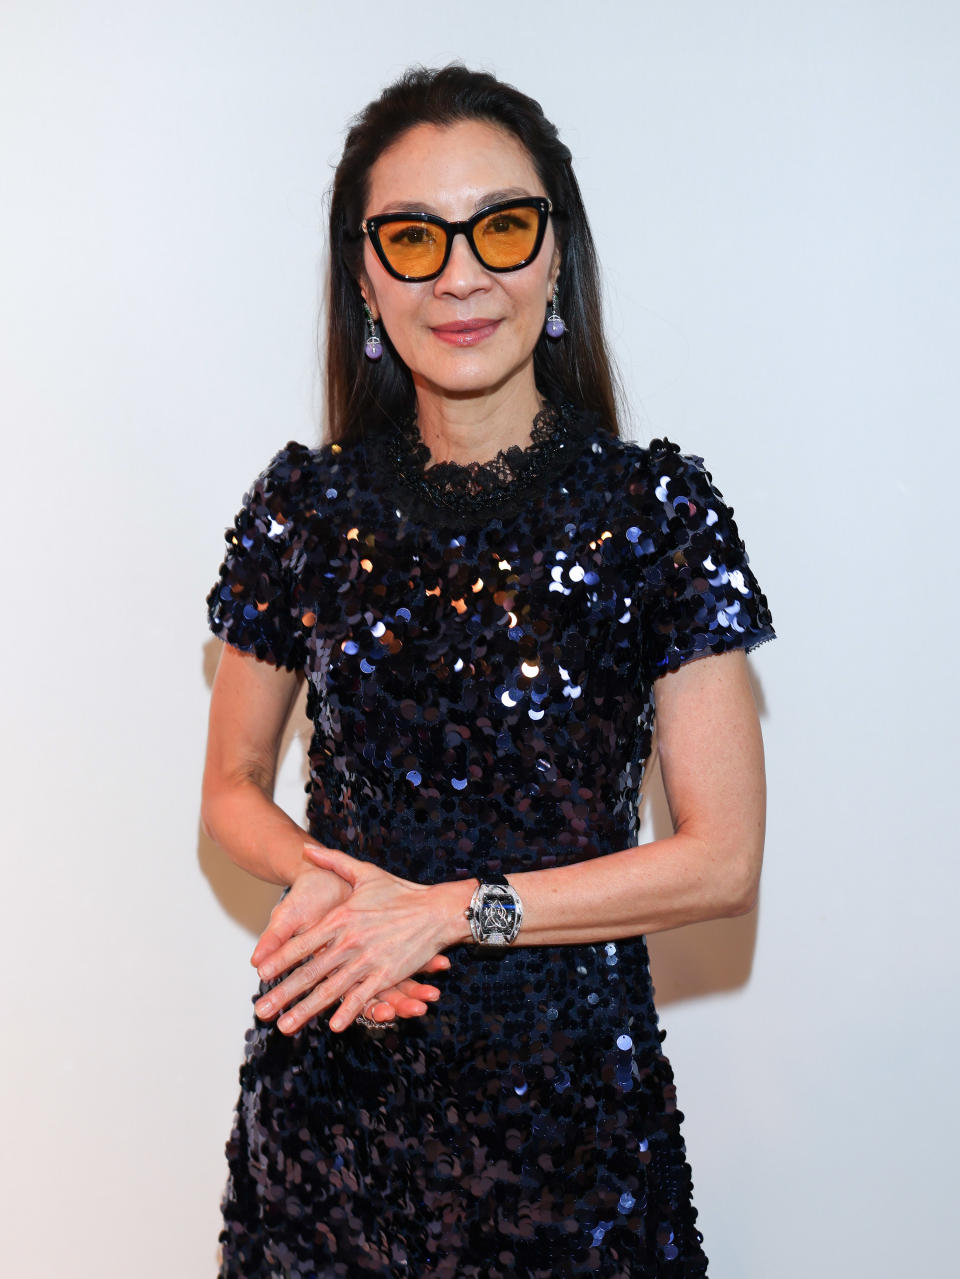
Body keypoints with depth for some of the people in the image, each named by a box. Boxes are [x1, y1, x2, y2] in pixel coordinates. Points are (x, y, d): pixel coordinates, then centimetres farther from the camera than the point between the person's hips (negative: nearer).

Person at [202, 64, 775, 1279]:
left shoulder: (656, 507, -7)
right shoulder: (305, 505, -1)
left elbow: (723, 859, -8)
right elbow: (233, 787, 9)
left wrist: (455, 911, -15)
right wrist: (320, 883, -12)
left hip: (568, 1077, -1)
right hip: (332, 1073, 2)